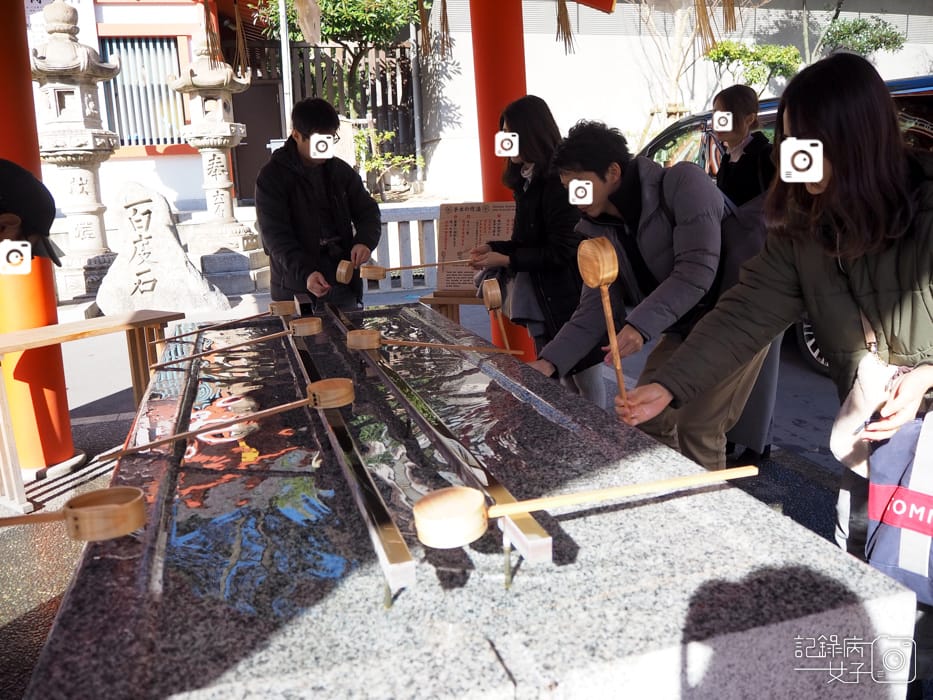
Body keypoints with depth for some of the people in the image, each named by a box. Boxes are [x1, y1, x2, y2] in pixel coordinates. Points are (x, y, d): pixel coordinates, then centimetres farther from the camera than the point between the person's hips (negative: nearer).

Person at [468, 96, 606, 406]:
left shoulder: (559, 181, -15)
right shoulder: (526, 180, 13)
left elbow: (563, 251, -18)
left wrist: (507, 260, -19)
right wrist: (494, 247, 3)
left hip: (570, 304, -9)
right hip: (541, 304, 9)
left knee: (589, 390, 3)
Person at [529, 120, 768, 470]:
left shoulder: (682, 183, -21)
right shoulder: (601, 231, -1)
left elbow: (697, 269, -30)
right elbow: (595, 308, -4)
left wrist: (641, 325, -40)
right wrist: (550, 361, -17)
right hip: (682, 329, 7)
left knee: (697, 429, -11)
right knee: (646, 416, 8)